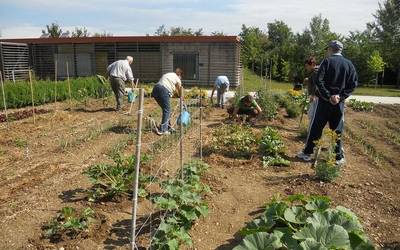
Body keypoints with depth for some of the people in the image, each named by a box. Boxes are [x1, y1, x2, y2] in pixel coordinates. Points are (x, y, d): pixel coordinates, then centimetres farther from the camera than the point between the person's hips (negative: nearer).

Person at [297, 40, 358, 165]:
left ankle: (307, 153, 12)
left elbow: (319, 81, -16)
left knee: (315, 127, 5)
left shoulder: (327, 61, -6)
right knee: (337, 130, 10)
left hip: (324, 101, -3)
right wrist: (341, 96, -6)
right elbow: (353, 84, 1)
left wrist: (328, 96, -13)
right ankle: (339, 157, 15)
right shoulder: (349, 64, 7)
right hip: (339, 103, 4)